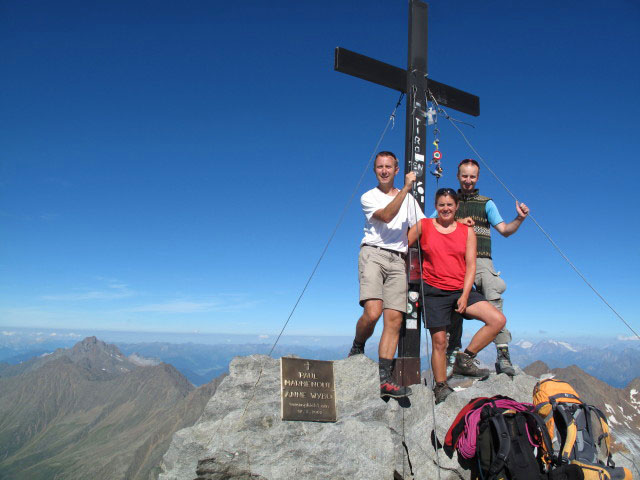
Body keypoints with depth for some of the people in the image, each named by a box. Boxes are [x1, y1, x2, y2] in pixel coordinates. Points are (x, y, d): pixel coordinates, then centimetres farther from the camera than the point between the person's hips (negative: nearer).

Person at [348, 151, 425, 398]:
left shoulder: (408, 198, 22)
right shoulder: (368, 197, 8)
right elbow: (386, 216, -11)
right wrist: (405, 188, -15)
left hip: (398, 260, 4)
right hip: (373, 254, -4)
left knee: (394, 319, -6)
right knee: (372, 312, -22)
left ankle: (384, 378, -3)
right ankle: (357, 350, 7)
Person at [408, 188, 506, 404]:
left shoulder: (467, 231, 8)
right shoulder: (423, 226, 3)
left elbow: (470, 266, 3)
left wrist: (465, 295, -7)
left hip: (461, 289, 3)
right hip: (433, 291, -2)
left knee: (498, 320, -12)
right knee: (439, 341, -3)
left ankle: (466, 358, 2)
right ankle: (440, 387, 15)